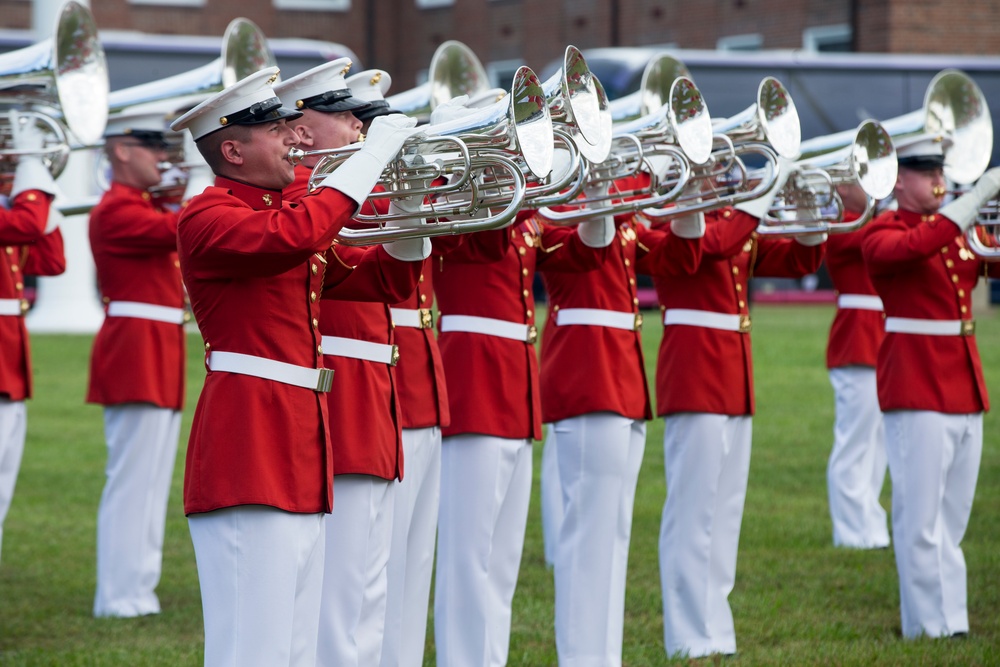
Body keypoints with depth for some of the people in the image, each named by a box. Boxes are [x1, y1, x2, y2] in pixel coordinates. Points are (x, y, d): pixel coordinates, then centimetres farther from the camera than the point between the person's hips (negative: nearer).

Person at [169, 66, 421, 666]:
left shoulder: (280, 209, 18)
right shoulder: (209, 217, -10)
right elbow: (296, 236, -28)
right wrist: (376, 151, -20)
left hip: (302, 460, 9)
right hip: (249, 454, -9)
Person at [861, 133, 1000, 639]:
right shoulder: (884, 232, -5)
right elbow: (915, 246, -26)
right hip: (916, 387, -7)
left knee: (951, 521, 9)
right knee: (920, 518, -7)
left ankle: (952, 621, 12)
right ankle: (928, 627, -6)